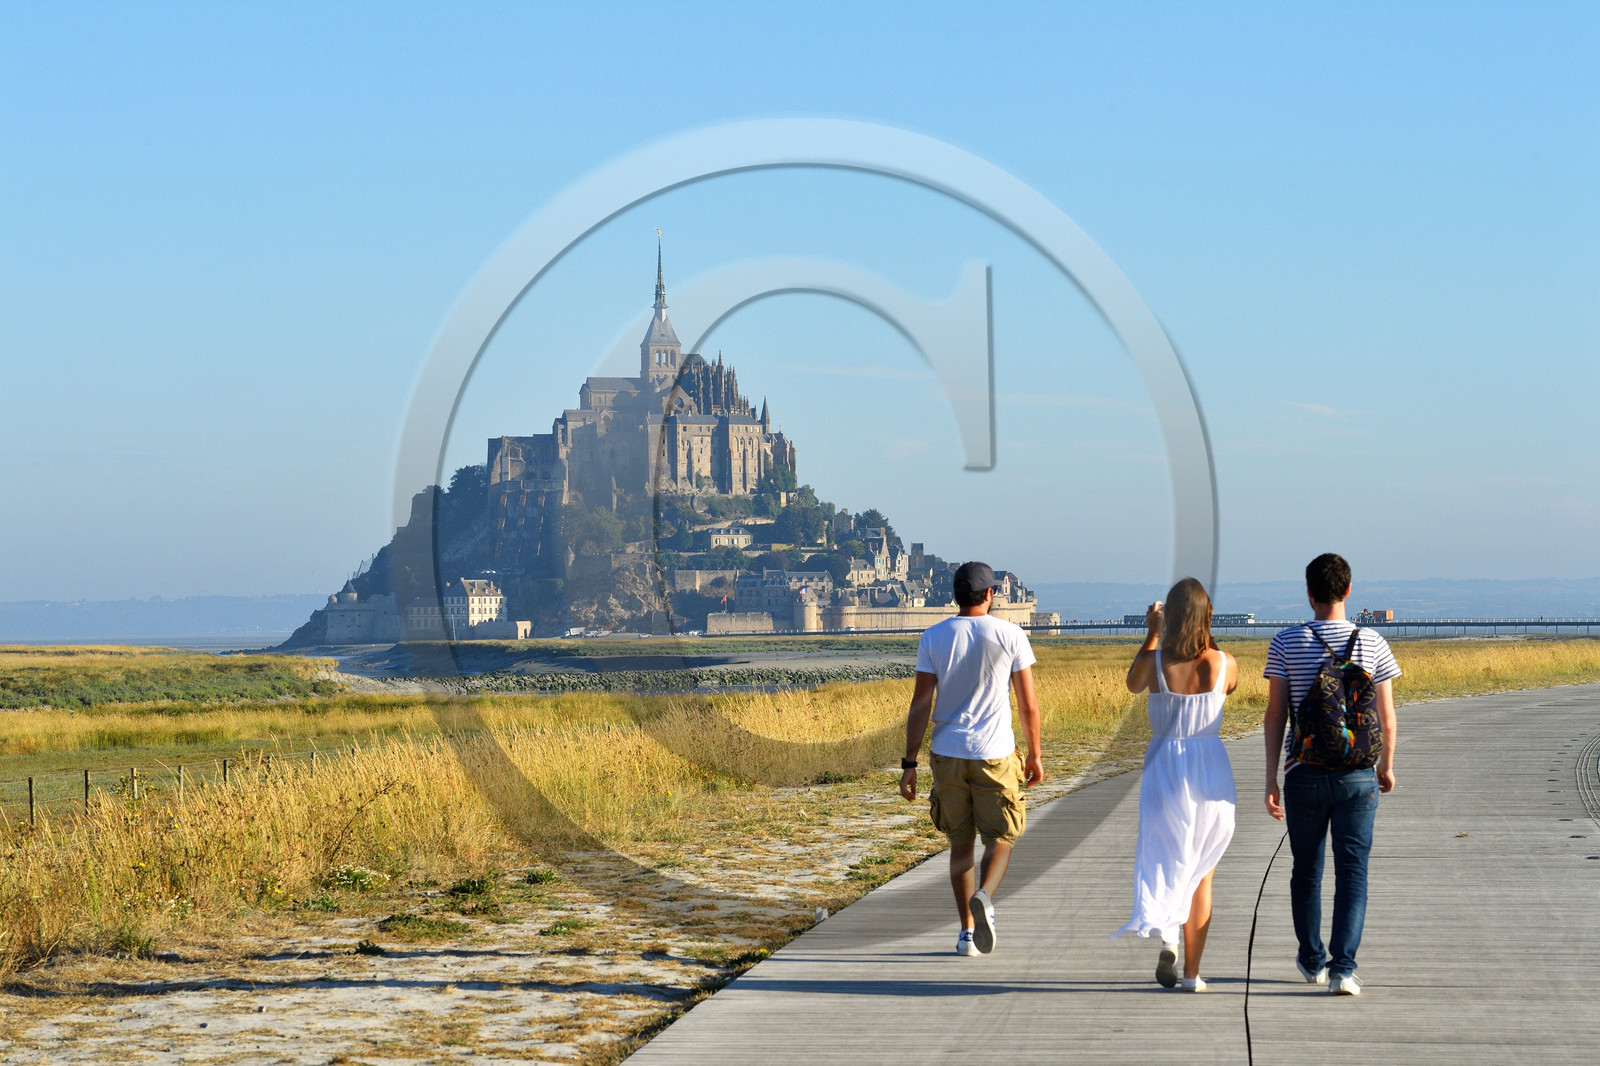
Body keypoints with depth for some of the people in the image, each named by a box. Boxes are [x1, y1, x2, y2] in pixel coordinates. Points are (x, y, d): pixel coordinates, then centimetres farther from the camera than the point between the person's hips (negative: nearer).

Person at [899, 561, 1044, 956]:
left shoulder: (933, 637, 0)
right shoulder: (1010, 635, -3)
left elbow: (920, 704, -3)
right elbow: (1029, 705, -2)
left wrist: (909, 763, 0)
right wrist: (1035, 756, 11)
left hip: (948, 755, 2)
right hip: (995, 755, -2)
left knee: (960, 843, 14)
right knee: (1000, 839, 9)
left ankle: (967, 932, 12)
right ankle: (984, 898, -21)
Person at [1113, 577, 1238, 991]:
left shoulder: (1154, 661, -11)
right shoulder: (1225, 663, -8)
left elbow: (1133, 684, 12)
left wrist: (1151, 634, 16)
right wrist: (1203, 636, 18)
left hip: (1165, 767, -1)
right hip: (1211, 769, 1)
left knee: (1165, 861, 12)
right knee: (1201, 872, 12)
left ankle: (1165, 932, -18)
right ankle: (1192, 972, 11)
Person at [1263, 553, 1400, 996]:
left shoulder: (1286, 643, -3)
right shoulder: (1372, 643, -1)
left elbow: (1275, 715, -2)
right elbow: (1387, 718, 3)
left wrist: (1271, 778, 3)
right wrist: (1387, 766, 19)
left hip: (1304, 775, 0)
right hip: (1358, 775, 0)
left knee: (1306, 870, 15)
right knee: (1352, 872, 0)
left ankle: (1313, 960, 30)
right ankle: (1342, 967, -12)